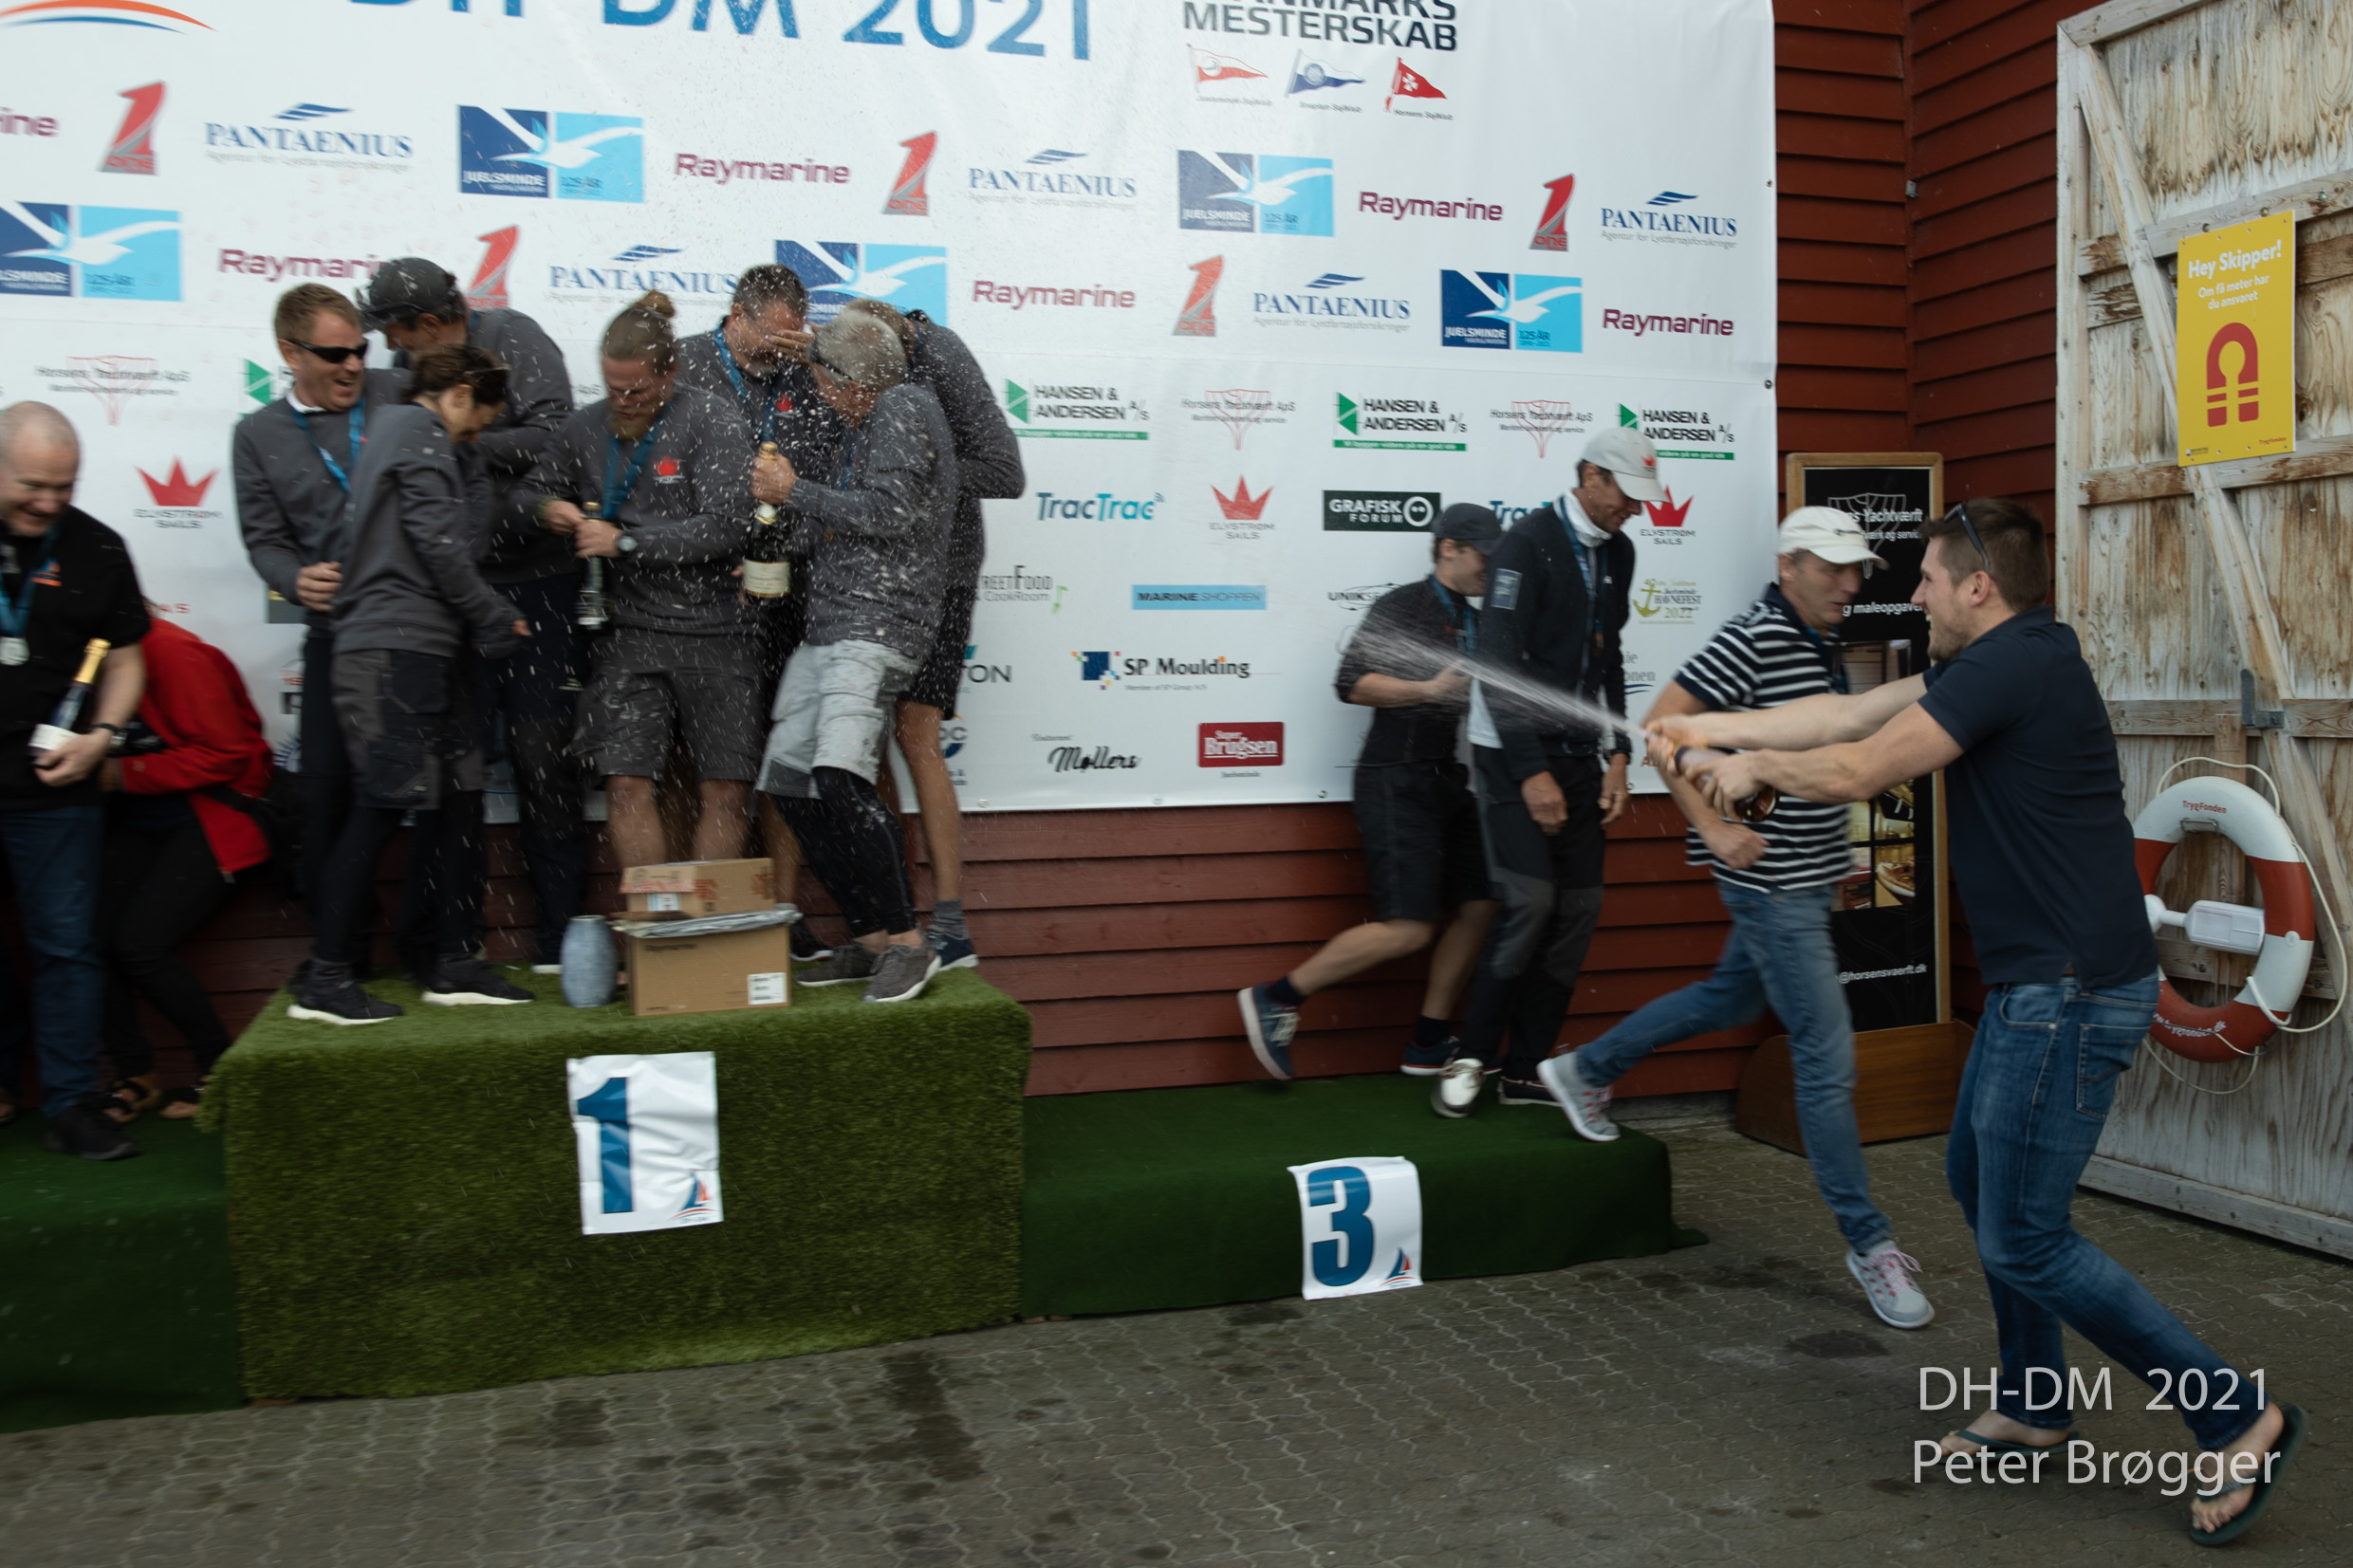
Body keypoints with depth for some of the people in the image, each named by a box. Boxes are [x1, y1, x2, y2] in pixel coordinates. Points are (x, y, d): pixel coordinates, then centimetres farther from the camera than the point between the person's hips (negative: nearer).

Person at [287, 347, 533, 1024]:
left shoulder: (391, 429, 26)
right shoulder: (421, 431, -3)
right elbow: (438, 543, -14)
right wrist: (493, 618, -3)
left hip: (418, 647, 10)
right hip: (397, 645, -10)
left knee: (457, 799, 8)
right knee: (382, 807, -10)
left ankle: (453, 965, 12)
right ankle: (324, 980, -7)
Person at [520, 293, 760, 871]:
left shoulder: (712, 421, -7)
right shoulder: (586, 428, 7)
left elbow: (725, 527, -16)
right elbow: (534, 490, 24)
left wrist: (625, 541, -12)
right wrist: (550, 509, -1)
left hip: (714, 633, -3)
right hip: (631, 633, 3)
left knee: (726, 791, 1)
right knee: (627, 783, -6)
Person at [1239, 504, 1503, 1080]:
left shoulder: (1475, 623, 18)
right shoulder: (1402, 606, -7)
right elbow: (1351, 681, -16)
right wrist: (1429, 689, -22)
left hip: (1451, 783, 9)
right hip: (1399, 780, -9)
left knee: (1477, 907, 5)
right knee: (1407, 928, -14)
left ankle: (1428, 1044, 16)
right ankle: (1276, 999, -4)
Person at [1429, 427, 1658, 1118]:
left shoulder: (1616, 553, 11)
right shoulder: (1528, 543, -13)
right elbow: (1499, 664, -18)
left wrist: (1616, 758, 8)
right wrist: (1531, 773, -19)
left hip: (1578, 755, 8)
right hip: (1513, 752, -7)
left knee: (1579, 908, 3)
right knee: (1529, 900, -16)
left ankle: (1526, 1070, 12)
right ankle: (1471, 1058, 1)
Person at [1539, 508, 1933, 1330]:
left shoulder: (1824, 643, 10)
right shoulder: (1754, 638, -18)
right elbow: (1662, 724, -21)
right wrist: (1714, 828, -23)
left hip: (1808, 875, 10)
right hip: (1771, 880, -10)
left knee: (1731, 998, 26)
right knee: (1827, 1052, -6)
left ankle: (1585, 1070, 43)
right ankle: (1869, 1244, 5)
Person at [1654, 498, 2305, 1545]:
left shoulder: (2012, 666, -18)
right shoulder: (2001, 663, 12)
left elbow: (1857, 771, -16)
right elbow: (1847, 713, 16)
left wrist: (1755, 766, 1)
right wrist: (1709, 729, 17)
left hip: (2070, 995, -11)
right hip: (2035, 985, 11)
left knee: (2025, 1239, -5)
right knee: (1977, 1178, 21)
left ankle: (2237, 1418, 6)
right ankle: (2034, 1404, 33)